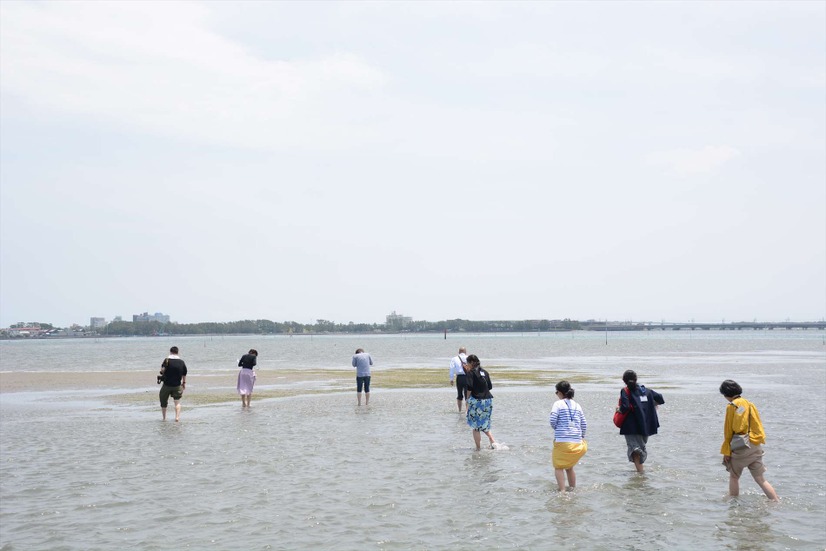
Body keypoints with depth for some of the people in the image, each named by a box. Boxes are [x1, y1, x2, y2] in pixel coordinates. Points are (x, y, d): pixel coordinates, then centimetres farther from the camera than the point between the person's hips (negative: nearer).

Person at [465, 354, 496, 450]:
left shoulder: (471, 372, -7)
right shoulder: (484, 372, 11)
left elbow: (469, 387, -15)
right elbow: (490, 386, 12)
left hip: (476, 400, -6)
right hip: (488, 400, 6)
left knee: (476, 426, 3)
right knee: (484, 425, 20)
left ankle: (478, 447, 3)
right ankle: (493, 441, 3)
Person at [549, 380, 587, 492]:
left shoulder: (558, 404, -4)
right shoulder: (577, 405, 11)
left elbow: (553, 421, -12)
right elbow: (584, 425, 10)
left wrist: (557, 429, 8)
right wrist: (581, 437, 23)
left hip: (562, 441, -5)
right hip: (577, 443, 5)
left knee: (558, 467, 4)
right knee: (569, 467, 20)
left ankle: (562, 491, -8)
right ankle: (573, 489, 23)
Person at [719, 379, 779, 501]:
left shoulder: (731, 407, -7)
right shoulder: (750, 405, 8)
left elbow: (728, 431, -6)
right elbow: (758, 426, 12)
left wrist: (726, 451, -2)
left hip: (740, 447, -5)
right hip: (756, 447, 5)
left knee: (734, 477, 13)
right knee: (760, 479, 8)